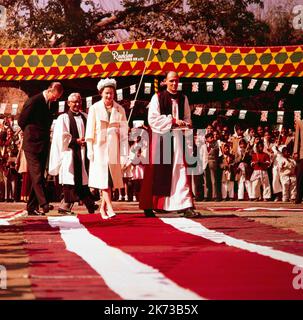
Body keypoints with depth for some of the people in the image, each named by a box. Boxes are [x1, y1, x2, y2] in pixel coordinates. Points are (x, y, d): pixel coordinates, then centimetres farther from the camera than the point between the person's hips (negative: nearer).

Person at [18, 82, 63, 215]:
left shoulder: (50, 104, 11)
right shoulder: (34, 101, -10)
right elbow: (21, 121, -7)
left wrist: (45, 135, 8)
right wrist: (31, 134, 2)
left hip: (43, 144, 7)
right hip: (32, 144, -7)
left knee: (38, 175, 7)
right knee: (36, 174, -14)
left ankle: (32, 207, 10)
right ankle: (43, 203, -23)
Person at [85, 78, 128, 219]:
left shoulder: (120, 110, 8)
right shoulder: (94, 108, 3)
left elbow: (123, 131, 7)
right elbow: (90, 130, 2)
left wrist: (124, 152, 1)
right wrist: (90, 150, -4)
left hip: (113, 148, 3)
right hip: (99, 146, -3)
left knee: (111, 177, 2)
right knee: (103, 176, -11)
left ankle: (103, 208, 11)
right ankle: (109, 207, -18)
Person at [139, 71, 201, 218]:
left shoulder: (183, 98, 12)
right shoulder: (157, 98, -1)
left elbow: (187, 117, 16)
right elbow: (153, 119, -9)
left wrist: (186, 124, -7)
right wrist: (172, 120, -15)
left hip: (177, 138, 3)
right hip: (160, 138, -3)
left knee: (180, 171, -6)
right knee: (157, 174, 0)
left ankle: (186, 207, -11)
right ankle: (148, 207, 9)